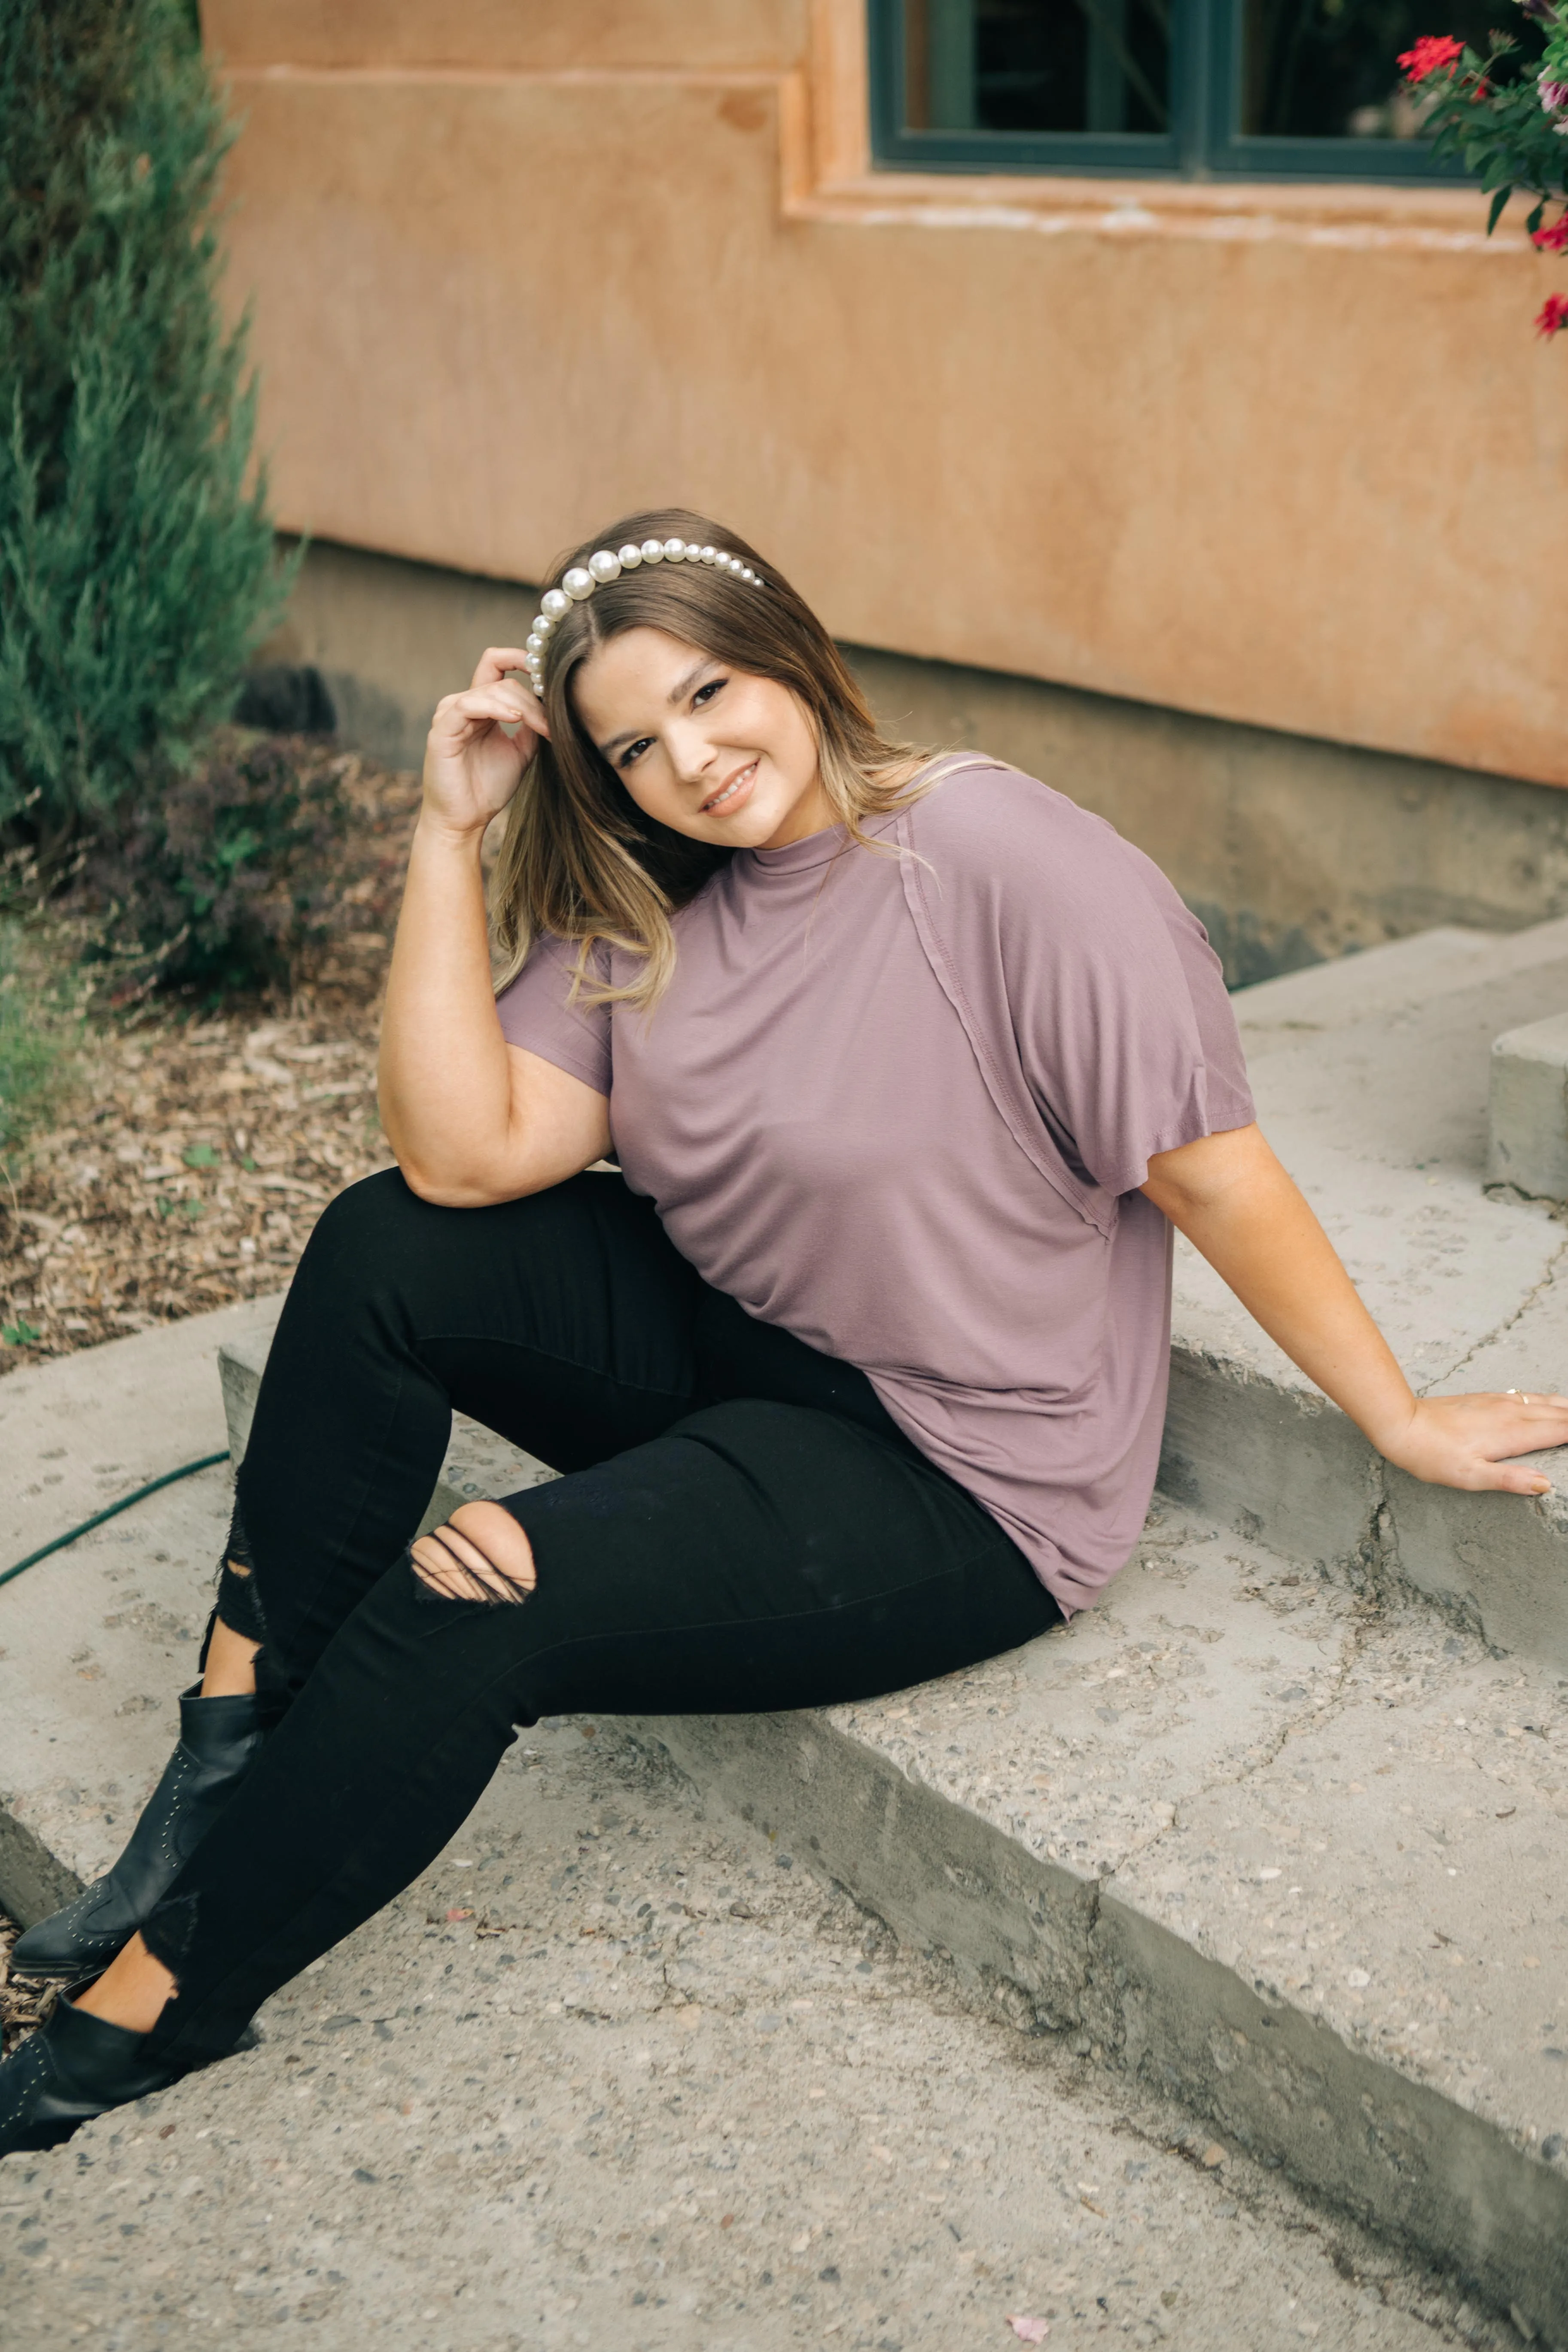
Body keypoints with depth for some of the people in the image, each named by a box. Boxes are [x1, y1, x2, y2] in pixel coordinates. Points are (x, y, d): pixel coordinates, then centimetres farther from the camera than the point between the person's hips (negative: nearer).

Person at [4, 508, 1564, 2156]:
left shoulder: (1011, 864, -20)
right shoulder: (643, 912, 1)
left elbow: (1216, 1178, -15)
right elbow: (465, 1153, -10)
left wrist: (1401, 1420, -7)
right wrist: (450, 830, -13)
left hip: (960, 1478, -7)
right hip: (729, 1344, 7)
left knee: (462, 1617, -21)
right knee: (383, 1253, -11)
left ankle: (148, 2010, -1)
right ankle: (236, 1752, -5)